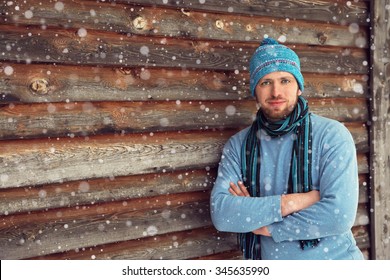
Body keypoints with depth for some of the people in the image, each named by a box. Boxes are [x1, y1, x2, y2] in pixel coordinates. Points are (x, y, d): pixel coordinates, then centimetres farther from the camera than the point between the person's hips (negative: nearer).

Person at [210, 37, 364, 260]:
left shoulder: (332, 135, -13)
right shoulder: (238, 145, -5)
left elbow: (340, 214, -22)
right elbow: (220, 213, -16)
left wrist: (261, 223, -16)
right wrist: (290, 202, -24)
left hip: (333, 259, -2)